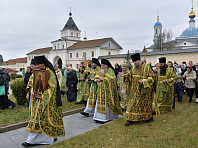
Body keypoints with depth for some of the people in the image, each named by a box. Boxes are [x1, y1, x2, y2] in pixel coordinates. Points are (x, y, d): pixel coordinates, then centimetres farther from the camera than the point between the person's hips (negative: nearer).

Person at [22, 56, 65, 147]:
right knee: (37, 118, 11)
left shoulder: (49, 73, -15)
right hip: (39, 99, 8)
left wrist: (43, 96, -25)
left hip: (47, 100, -8)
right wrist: (32, 90, -3)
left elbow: (52, 87, -20)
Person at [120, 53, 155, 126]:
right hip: (135, 90, 5)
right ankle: (131, 119, 6)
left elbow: (152, 77, -9)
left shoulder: (147, 67, -9)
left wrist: (144, 81, -20)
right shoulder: (133, 67, 7)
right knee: (133, 104, 2)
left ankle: (149, 117, 29)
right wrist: (124, 75, -3)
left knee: (145, 104, 7)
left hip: (144, 89, -5)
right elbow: (129, 75, 16)